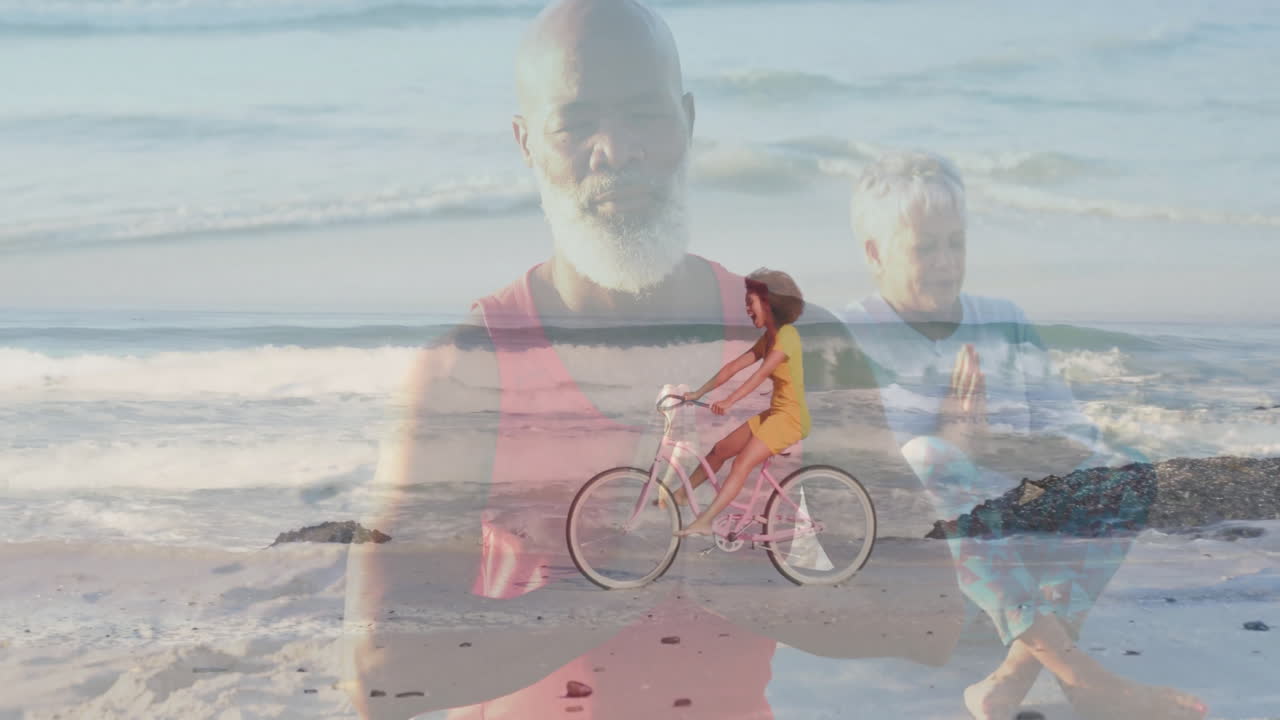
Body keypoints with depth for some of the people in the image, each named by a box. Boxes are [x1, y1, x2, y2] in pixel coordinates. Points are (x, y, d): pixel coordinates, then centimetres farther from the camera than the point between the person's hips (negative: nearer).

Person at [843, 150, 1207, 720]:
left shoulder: (1005, 324, 19)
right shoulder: (850, 339, 6)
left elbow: (1073, 444, 11)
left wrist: (987, 442, -11)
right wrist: (948, 439, -19)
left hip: (1022, 528, 4)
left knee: (1125, 479, -17)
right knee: (926, 459, -34)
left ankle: (1018, 673, -35)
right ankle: (1076, 673, -38)